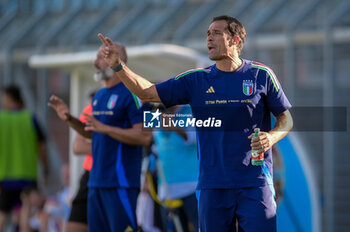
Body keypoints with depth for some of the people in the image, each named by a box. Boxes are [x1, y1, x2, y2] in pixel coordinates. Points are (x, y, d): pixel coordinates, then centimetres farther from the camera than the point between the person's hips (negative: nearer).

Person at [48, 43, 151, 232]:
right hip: (96, 181, 9)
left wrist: (105, 128, -22)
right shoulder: (99, 96, 17)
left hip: (121, 181, -9)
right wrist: (69, 119, 10)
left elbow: (144, 136, -18)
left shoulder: (131, 94, -10)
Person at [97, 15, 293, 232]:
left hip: (254, 184, -3)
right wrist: (118, 66, -3)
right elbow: (148, 92, 9)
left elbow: (287, 119, 8)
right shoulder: (196, 80, 9)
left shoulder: (261, 75, 2)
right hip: (212, 186, 3)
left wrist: (271, 137, -13)